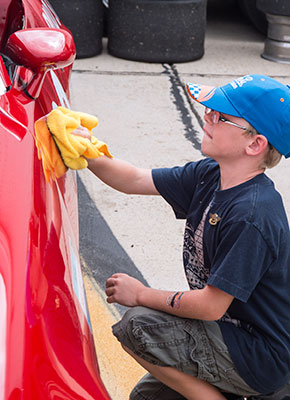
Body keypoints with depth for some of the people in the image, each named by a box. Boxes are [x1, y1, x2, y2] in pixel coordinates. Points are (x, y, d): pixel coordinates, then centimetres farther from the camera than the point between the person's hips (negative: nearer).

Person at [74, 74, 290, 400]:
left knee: (139, 327, -20)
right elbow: (135, 180, 3)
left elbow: (210, 306, -27)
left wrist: (142, 295, -13)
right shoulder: (209, 175, -2)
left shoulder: (252, 216, -30)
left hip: (262, 360, -9)